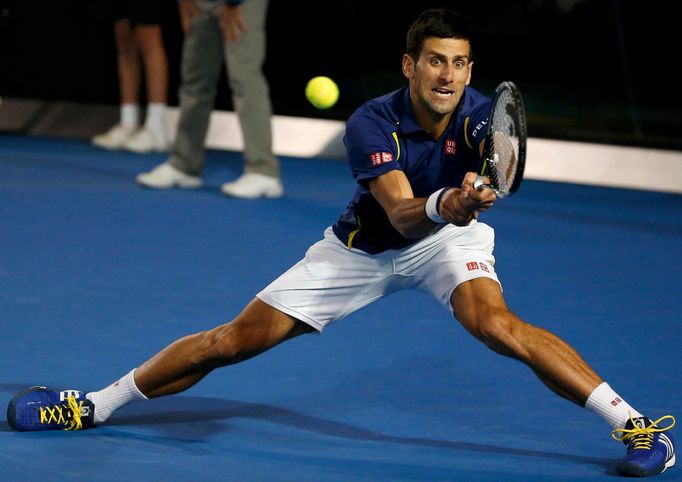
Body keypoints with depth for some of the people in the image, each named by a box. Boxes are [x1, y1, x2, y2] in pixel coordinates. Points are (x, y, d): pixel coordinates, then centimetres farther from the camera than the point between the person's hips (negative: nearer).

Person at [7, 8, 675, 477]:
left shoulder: (481, 116, -25)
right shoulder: (372, 124, -29)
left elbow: (485, 187, -43)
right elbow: (402, 215, -41)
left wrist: (474, 196, -66)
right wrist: (440, 206, -62)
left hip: (448, 241, 0)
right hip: (364, 246, 0)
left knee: (496, 324, -33)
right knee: (234, 340, -1)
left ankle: (634, 422, -25)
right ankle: (96, 404, 15)